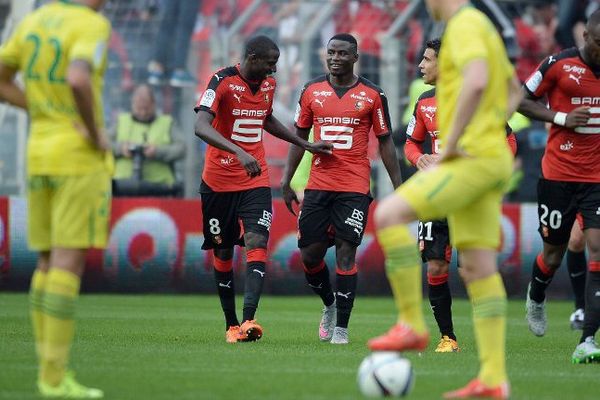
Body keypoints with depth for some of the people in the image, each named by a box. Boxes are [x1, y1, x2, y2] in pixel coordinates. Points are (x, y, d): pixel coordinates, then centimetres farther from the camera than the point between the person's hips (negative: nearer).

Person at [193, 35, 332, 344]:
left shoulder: (268, 84, 6)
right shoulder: (223, 81, -14)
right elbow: (201, 127, -29)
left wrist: (305, 144, 25)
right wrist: (240, 153, -41)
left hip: (256, 181, 4)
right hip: (219, 181, -4)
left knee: (257, 244, -16)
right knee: (223, 252, 6)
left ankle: (248, 321, -27)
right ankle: (231, 325, 18)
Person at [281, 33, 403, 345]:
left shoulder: (372, 95, 1)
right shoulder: (312, 91, 7)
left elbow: (385, 142, 6)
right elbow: (299, 137, 13)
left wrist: (399, 188, 2)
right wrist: (286, 181, 7)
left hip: (355, 187, -3)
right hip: (318, 186, 3)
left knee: (346, 254, -9)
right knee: (310, 254, 1)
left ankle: (341, 327, -4)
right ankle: (329, 305, 28)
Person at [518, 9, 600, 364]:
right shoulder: (558, 65, -7)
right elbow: (521, 100, 0)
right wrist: (561, 118, -12)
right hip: (559, 173, -2)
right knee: (554, 252, 10)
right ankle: (536, 297, 47)